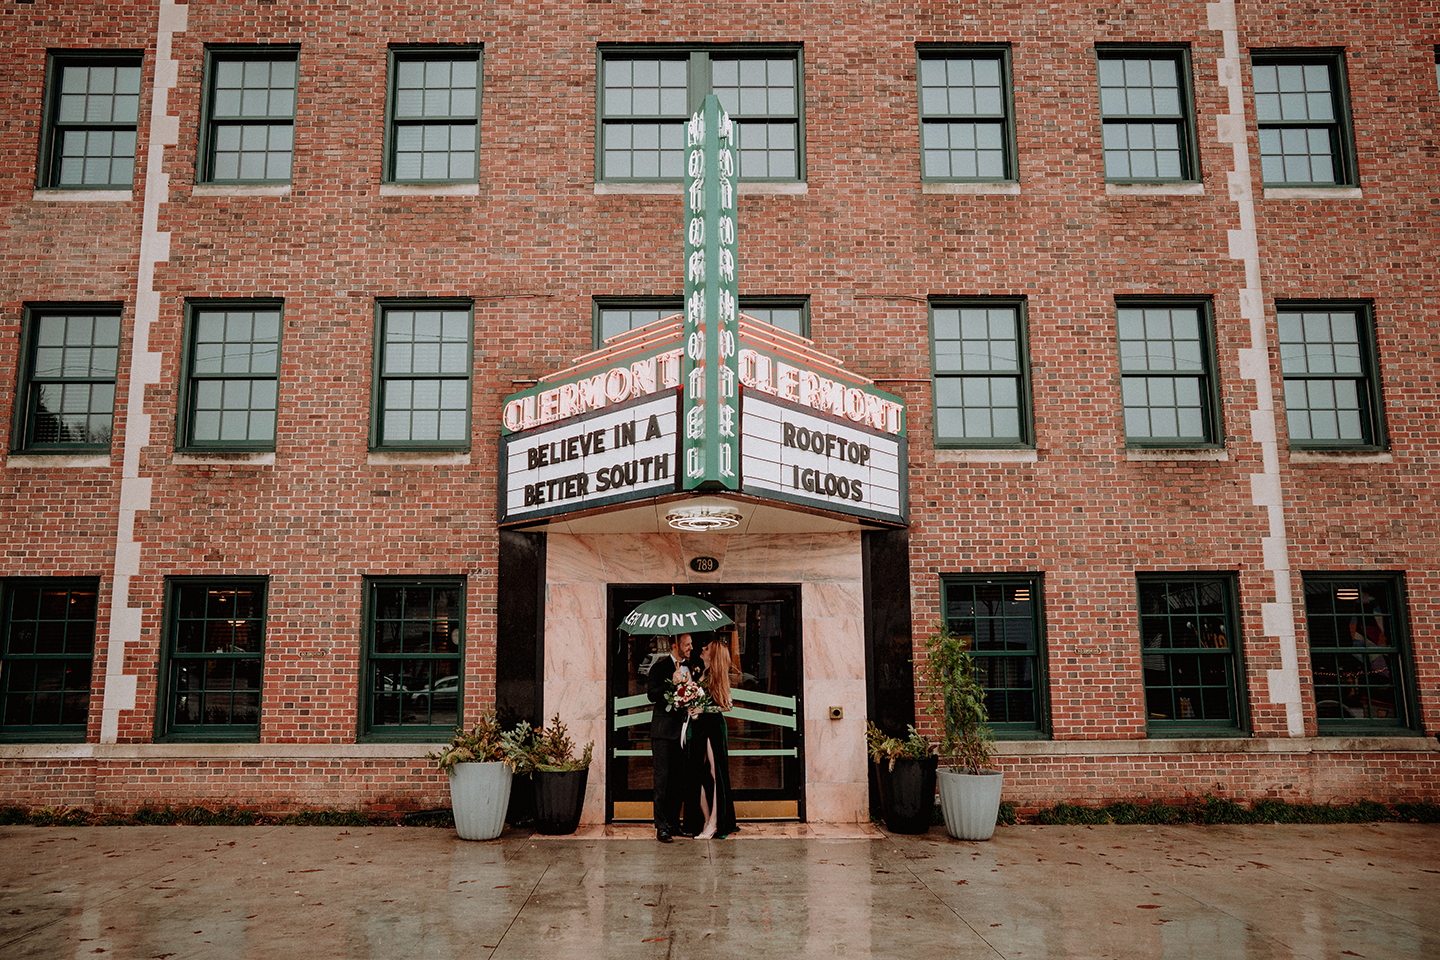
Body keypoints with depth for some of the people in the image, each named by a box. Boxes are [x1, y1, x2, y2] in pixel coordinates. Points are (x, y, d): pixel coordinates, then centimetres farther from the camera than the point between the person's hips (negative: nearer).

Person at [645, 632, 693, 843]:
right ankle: (661, 826, 0)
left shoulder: (688, 668, 15)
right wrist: (671, 682, -21)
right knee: (663, 778, -5)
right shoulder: (660, 666, -4)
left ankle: (674, 822, 17)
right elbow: (652, 695, -12)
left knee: (678, 778, 8)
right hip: (664, 731, -6)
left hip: (681, 730, 6)